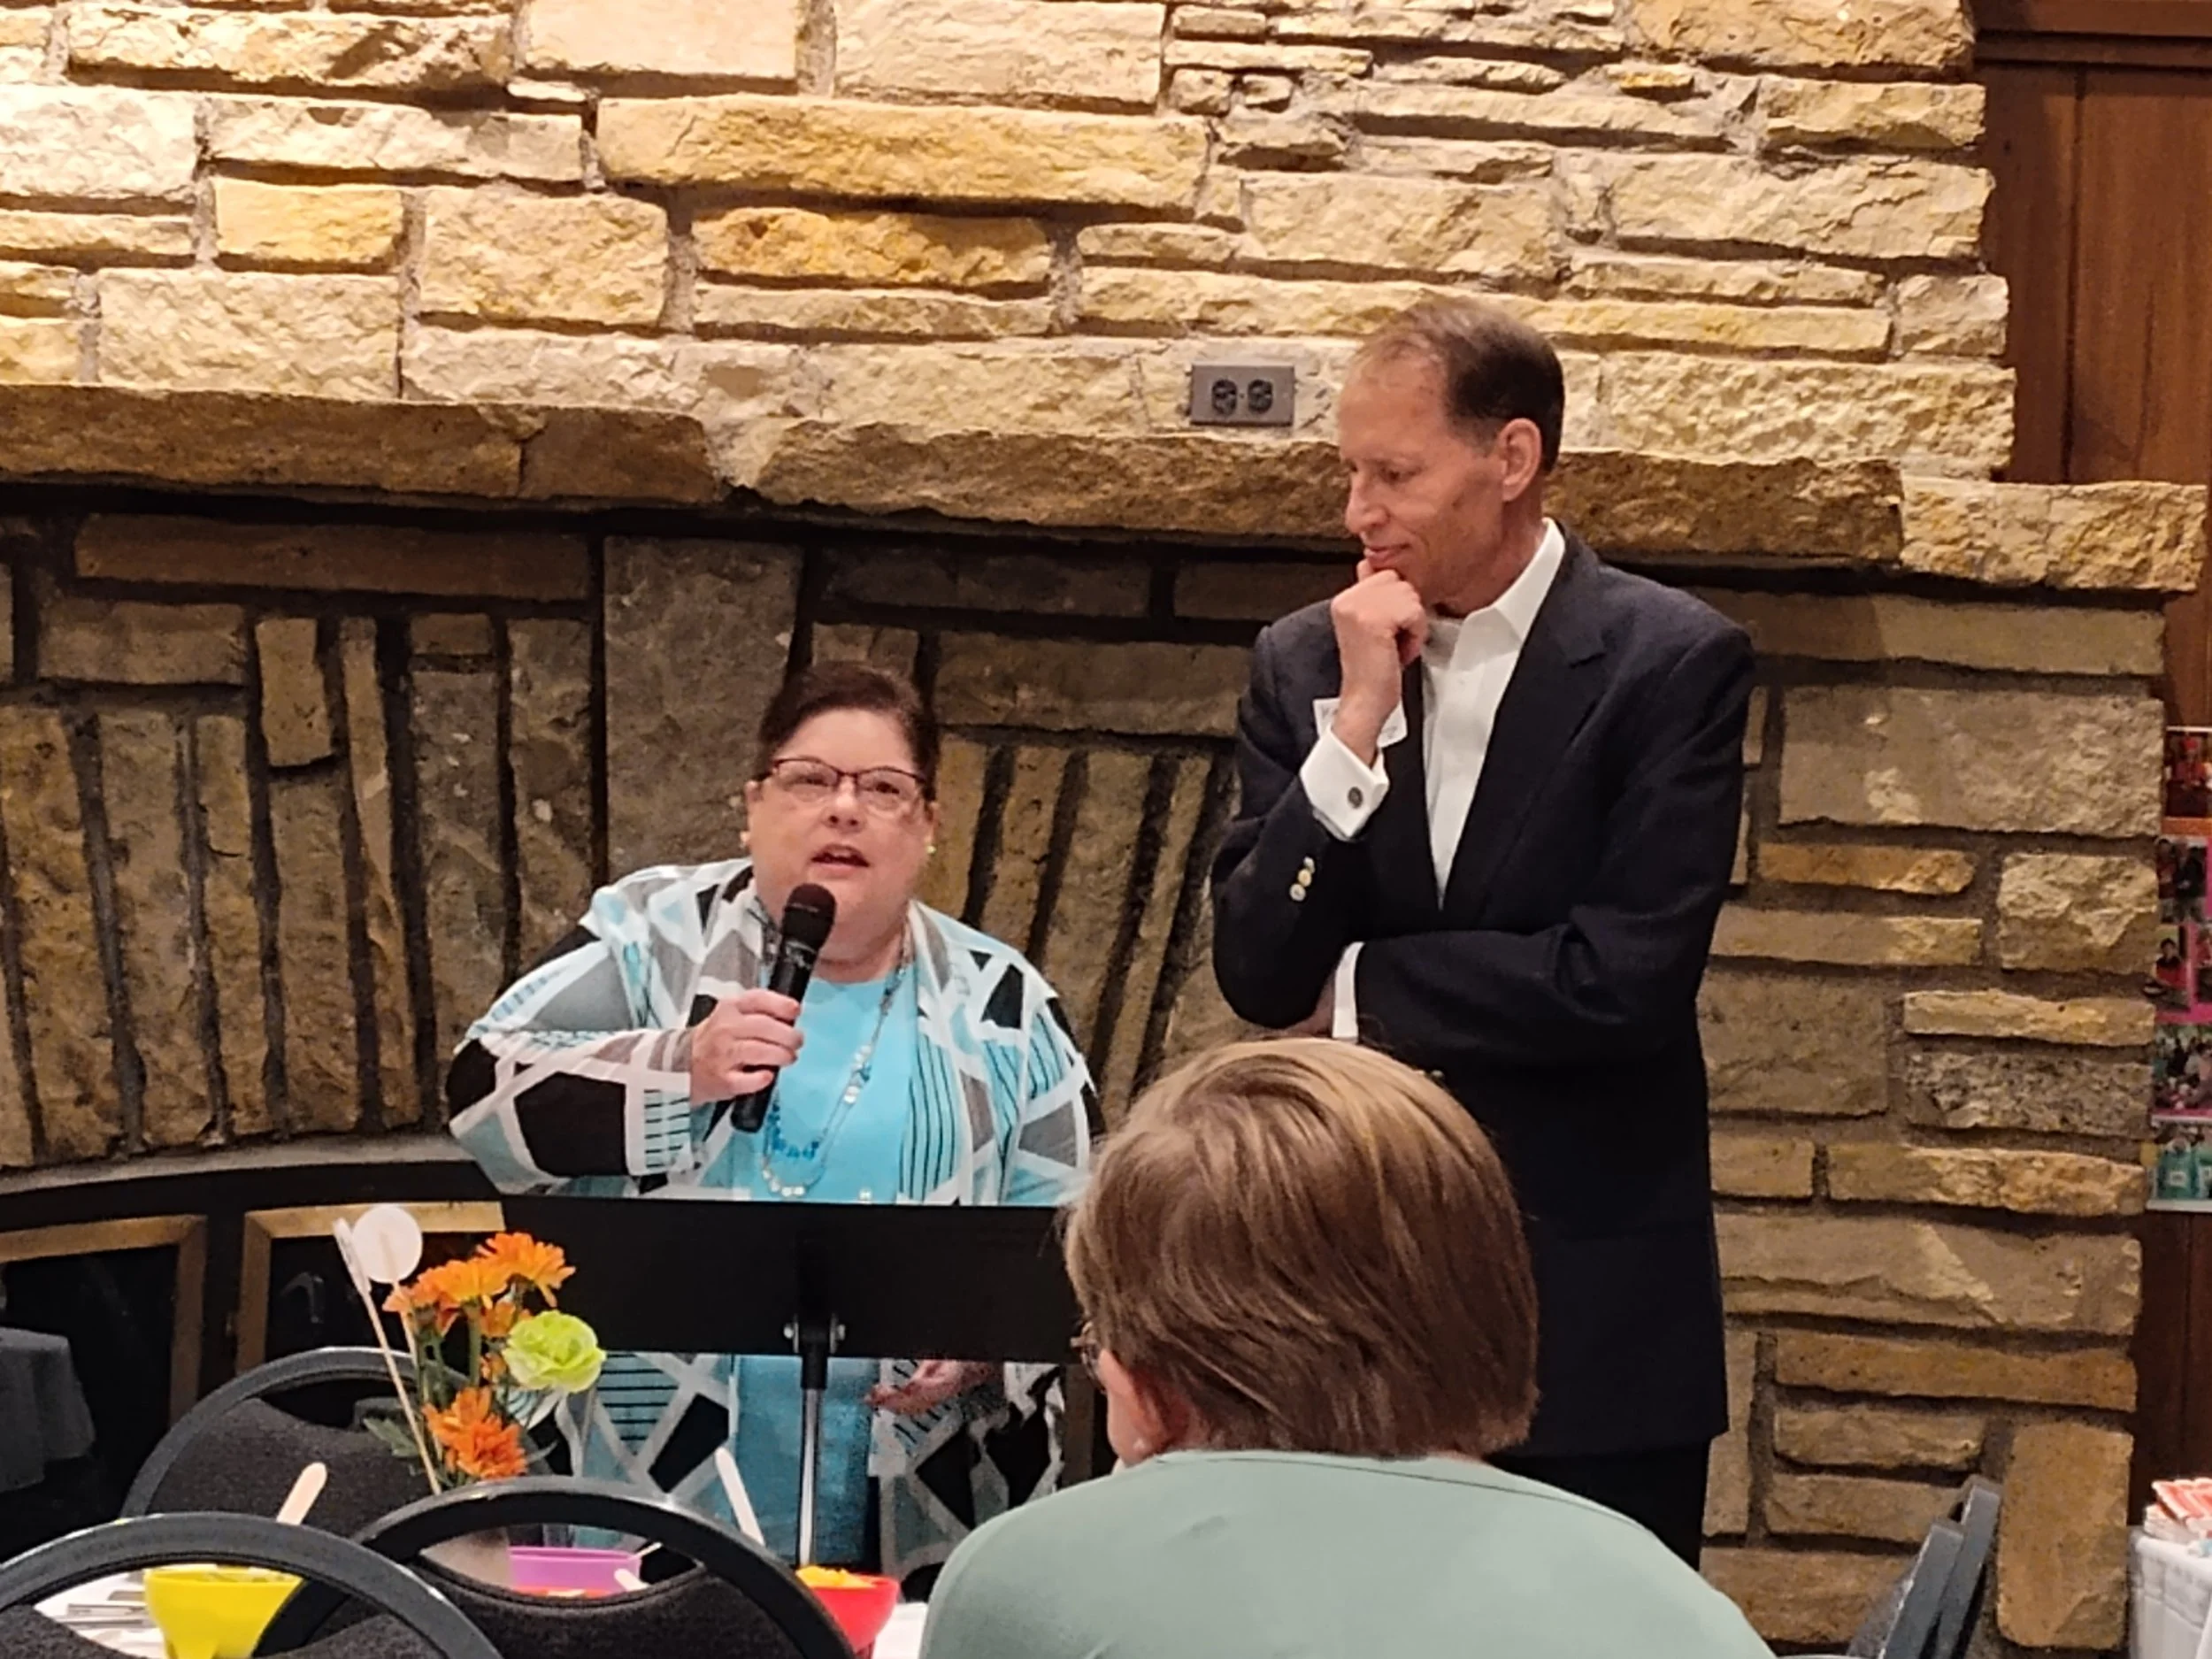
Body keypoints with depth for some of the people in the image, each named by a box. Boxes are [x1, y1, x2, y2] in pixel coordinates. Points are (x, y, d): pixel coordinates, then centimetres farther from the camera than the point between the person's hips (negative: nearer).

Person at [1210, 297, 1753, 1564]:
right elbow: (1259, 975, -4)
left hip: (1592, 1313, -3)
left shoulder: (1673, 662, -7)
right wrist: (1358, 721, -13)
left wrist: (1362, 989, -6)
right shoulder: (1306, 665, 4)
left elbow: (1627, 979, -17)